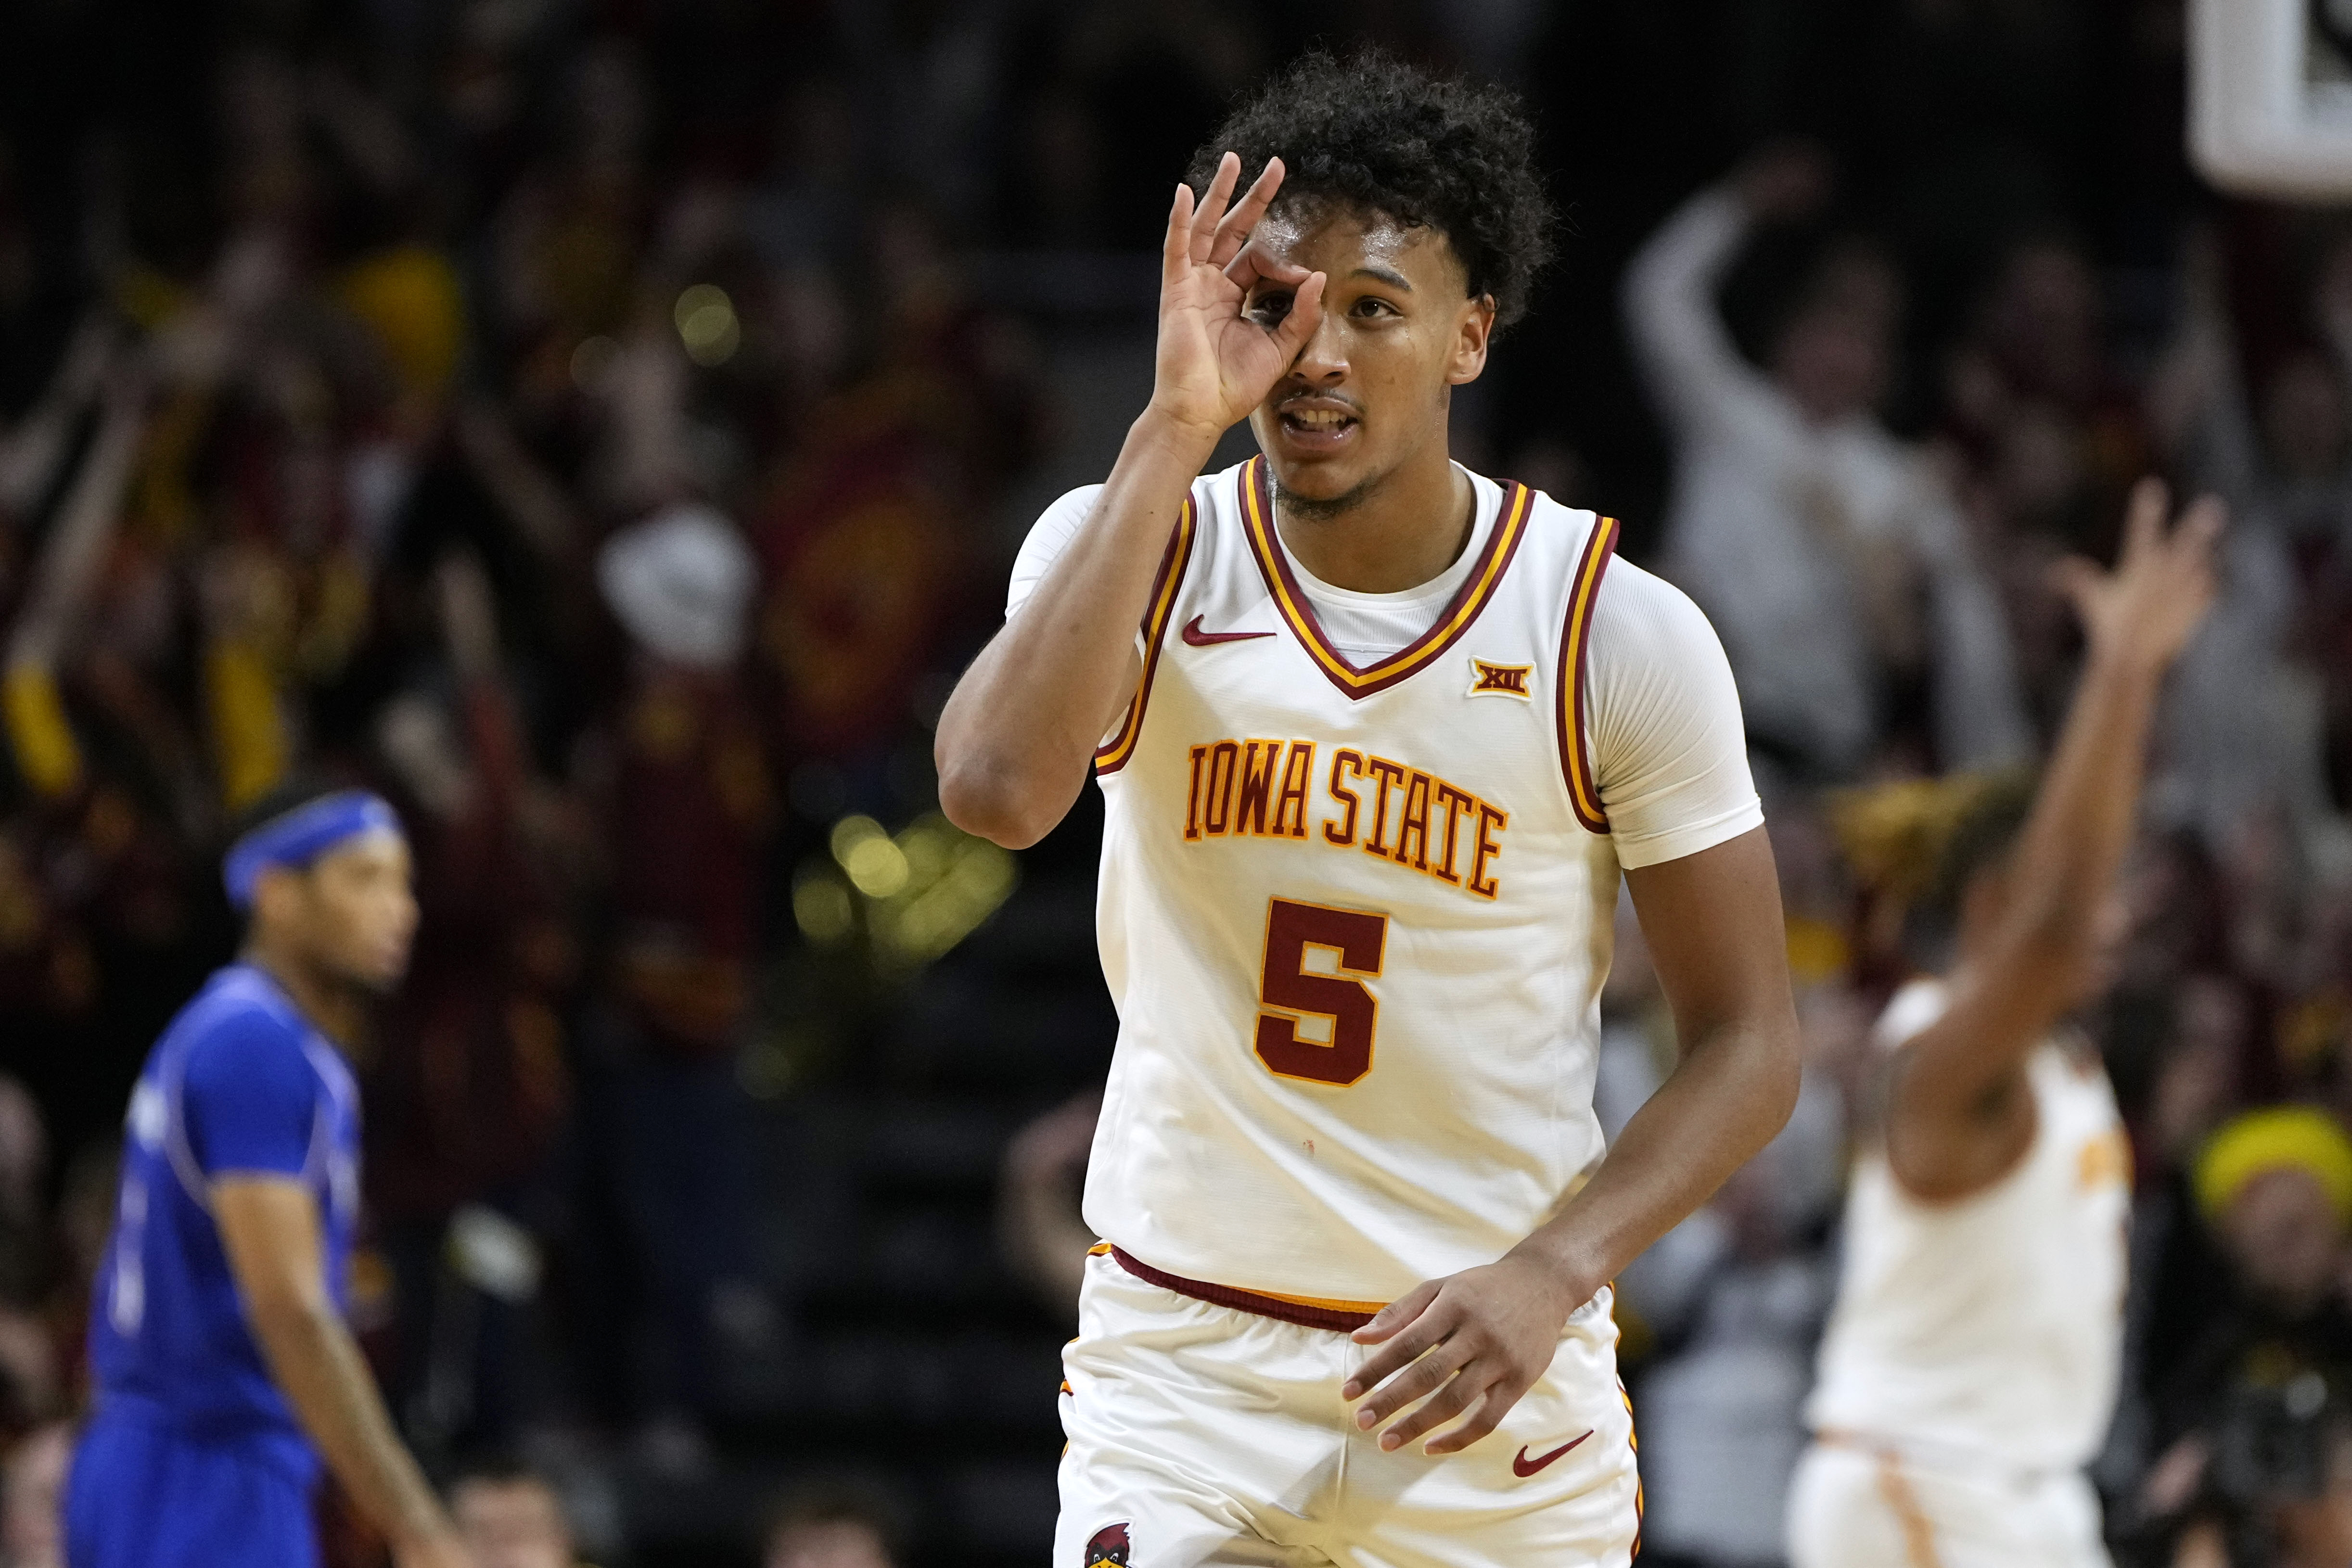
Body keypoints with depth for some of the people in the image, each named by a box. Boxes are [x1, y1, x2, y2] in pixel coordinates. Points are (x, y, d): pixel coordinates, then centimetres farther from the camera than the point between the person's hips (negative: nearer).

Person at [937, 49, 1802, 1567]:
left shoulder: (1620, 636, -7)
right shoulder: (1137, 548, -5)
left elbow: (1748, 1042, -2)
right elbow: (996, 787, -26)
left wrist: (1549, 1276, -18)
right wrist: (1175, 430, -24)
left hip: (1491, 1357, 0)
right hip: (1183, 1363, 0)